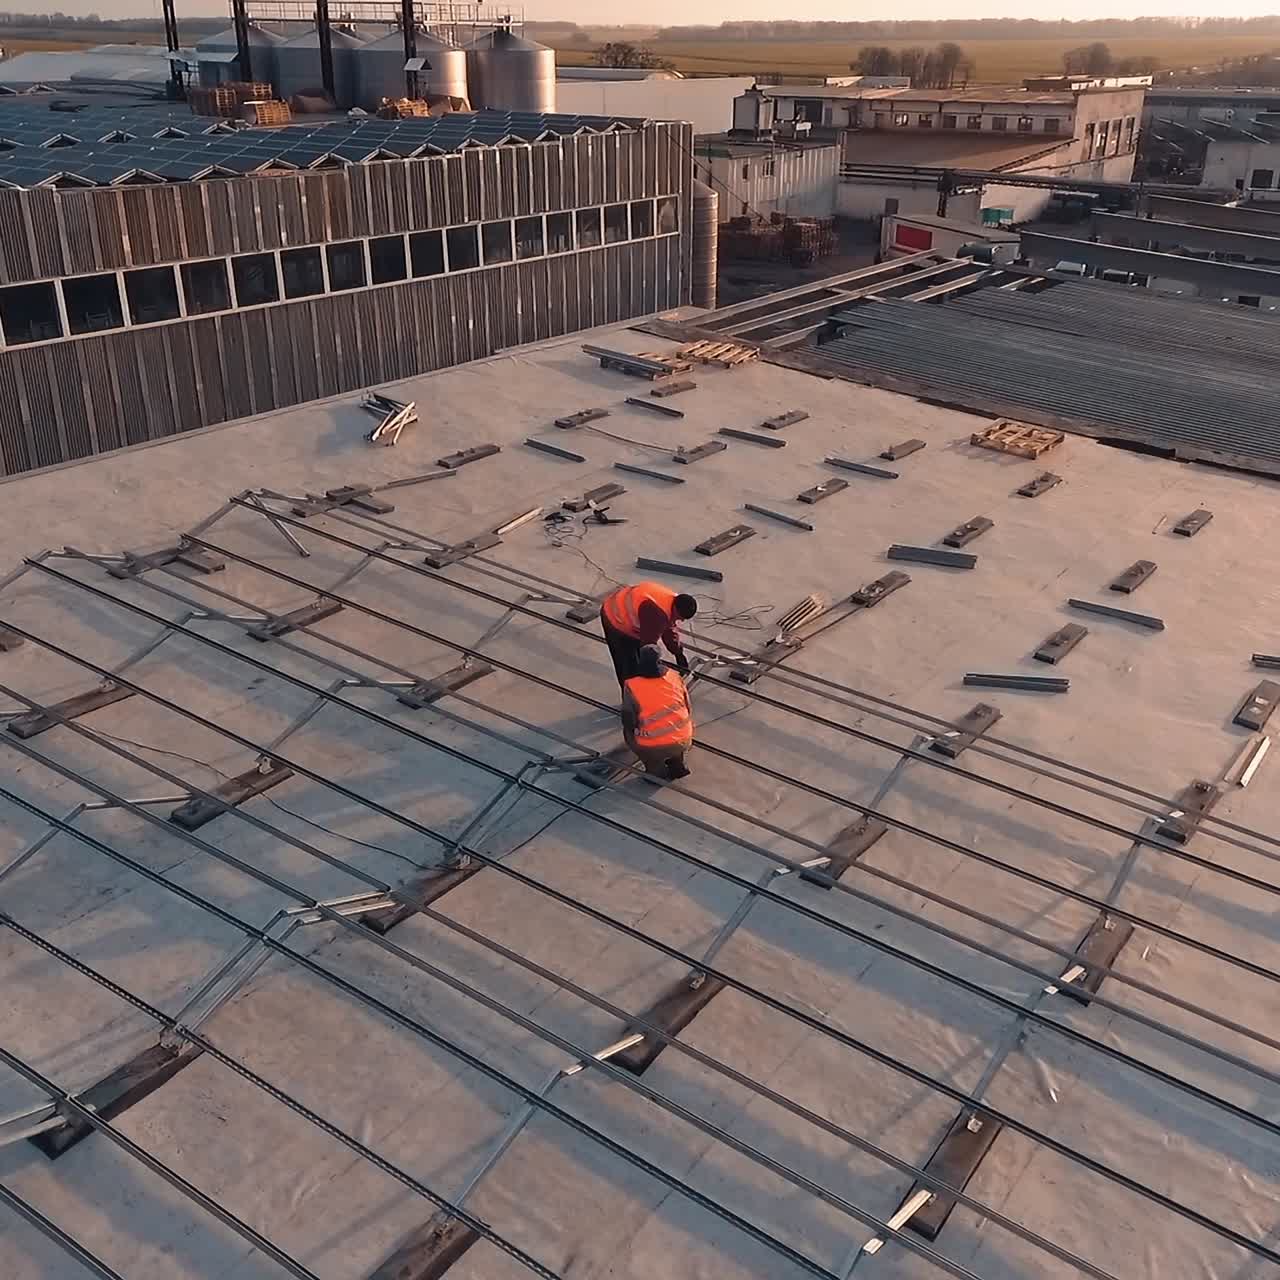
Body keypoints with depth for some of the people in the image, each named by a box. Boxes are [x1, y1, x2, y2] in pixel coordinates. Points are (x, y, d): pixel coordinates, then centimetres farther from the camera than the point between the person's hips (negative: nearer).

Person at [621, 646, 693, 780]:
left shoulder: (632, 687, -14)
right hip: (684, 742, 4)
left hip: (655, 748, -4)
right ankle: (677, 765, 34)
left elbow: (628, 721, -7)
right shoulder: (676, 678, -3)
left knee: (628, 732, 25)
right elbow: (687, 709, 9)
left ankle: (657, 771, 22)